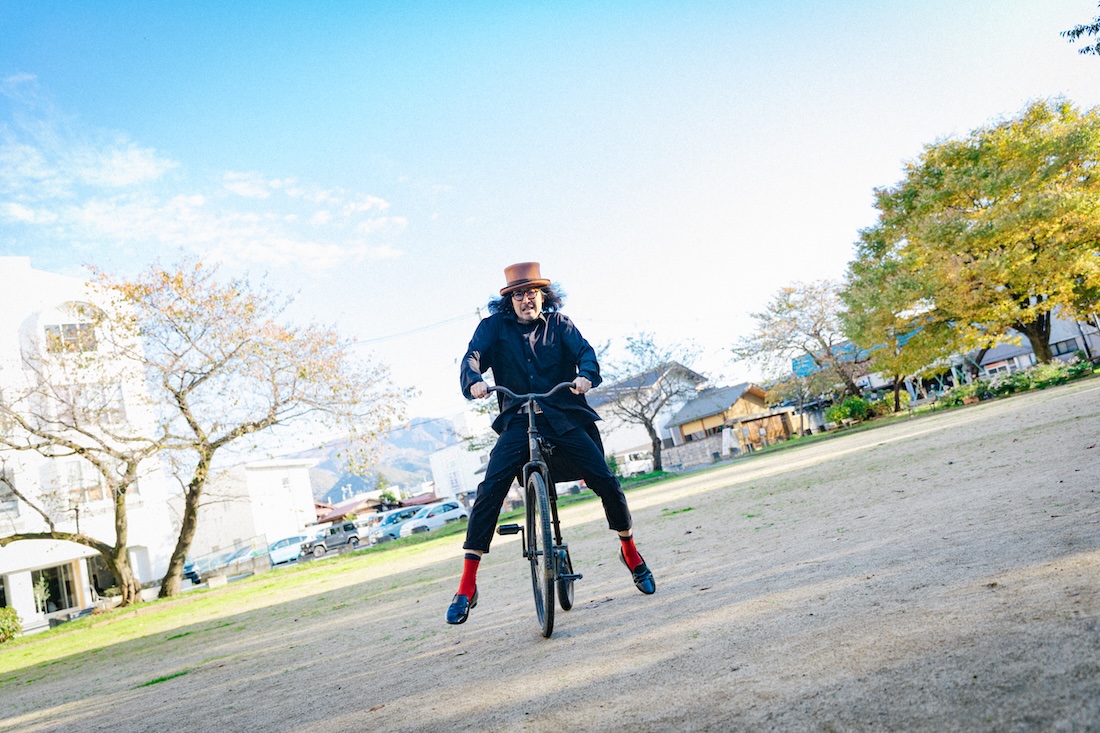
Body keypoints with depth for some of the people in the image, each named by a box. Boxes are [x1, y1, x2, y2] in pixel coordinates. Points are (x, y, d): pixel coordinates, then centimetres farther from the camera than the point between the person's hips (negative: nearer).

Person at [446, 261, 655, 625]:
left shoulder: (559, 323, 10)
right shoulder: (494, 326, 8)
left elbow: (583, 350, -4)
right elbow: (473, 356, -7)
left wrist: (586, 375, -28)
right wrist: (474, 381, -31)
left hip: (565, 418, 1)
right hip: (518, 421, -1)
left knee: (606, 482, -7)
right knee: (490, 489, -20)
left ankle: (630, 551, 22)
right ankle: (467, 584, -12)